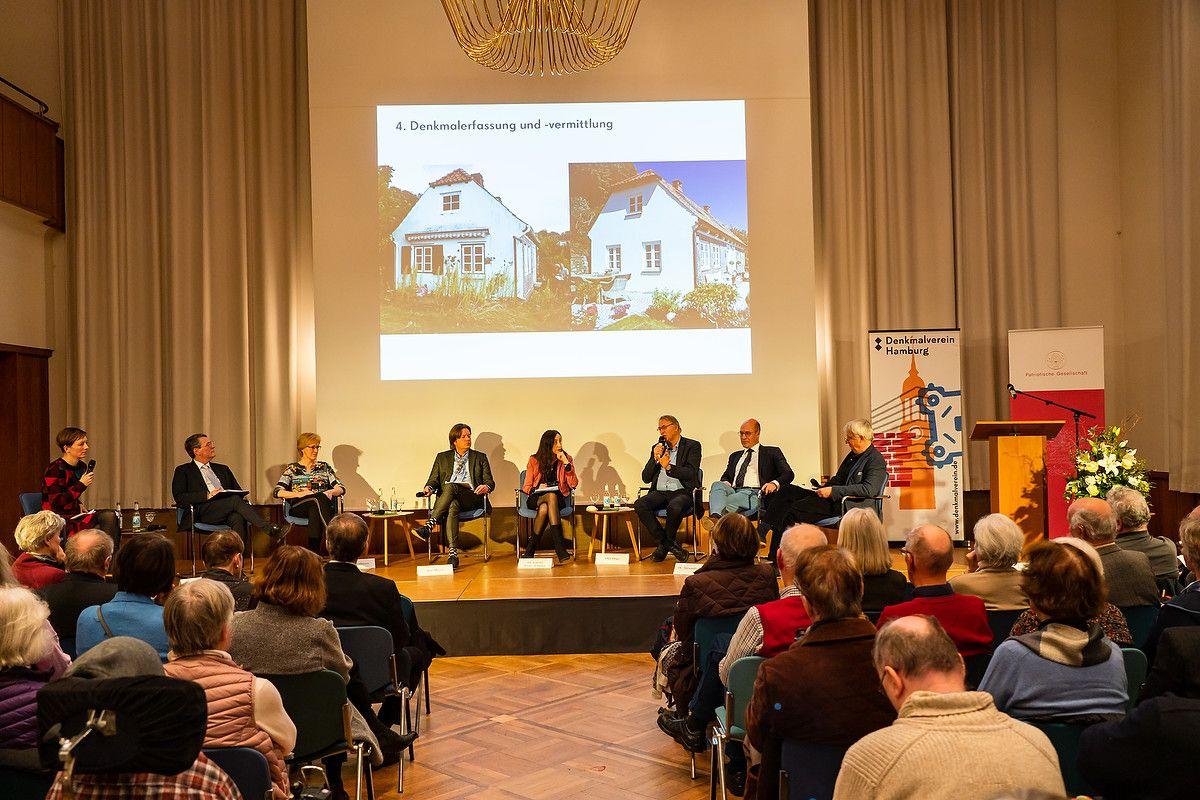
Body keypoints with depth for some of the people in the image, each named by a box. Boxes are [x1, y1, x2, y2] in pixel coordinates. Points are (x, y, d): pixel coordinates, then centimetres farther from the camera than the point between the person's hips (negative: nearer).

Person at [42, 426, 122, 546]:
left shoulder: (81, 466, 11)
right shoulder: (55, 469, -14)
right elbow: (56, 503, -20)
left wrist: (79, 505, 7)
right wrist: (81, 485, -20)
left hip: (74, 515, 8)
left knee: (110, 516, -19)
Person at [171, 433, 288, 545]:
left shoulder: (223, 469, 29)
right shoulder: (183, 471, 14)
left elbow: (238, 492, 24)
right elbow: (179, 497, -1)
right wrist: (207, 495, -13)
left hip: (227, 512, 4)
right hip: (201, 513, -4)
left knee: (237, 517, -34)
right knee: (235, 500, -31)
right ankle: (271, 530, -37)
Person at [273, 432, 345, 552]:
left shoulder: (324, 467, 21)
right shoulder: (292, 468, 15)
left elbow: (341, 488, 11)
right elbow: (277, 492, 1)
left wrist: (331, 492, -14)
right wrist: (299, 494, -17)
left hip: (323, 507, 2)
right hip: (298, 508, -2)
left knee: (314, 511, -38)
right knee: (319, 497, -36)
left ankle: (313, 550, -45)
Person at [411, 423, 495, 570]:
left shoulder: (480, 457, 21)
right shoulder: (442, 457, 24)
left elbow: (490, 481, 14)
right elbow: (433, 480, 18)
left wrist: (486, 487, -11)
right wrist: (429, 488, -6)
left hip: (471, 497, -1)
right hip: (446, 499, 1)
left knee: (451, 486, -35)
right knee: (453, 507, -38)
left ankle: (429, 526, -43)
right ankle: (453, 554, -48)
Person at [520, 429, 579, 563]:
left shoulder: (566, 459, 8)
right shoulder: (534, 460, 5)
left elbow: (574, 484, -3)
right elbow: (526, 487, 7)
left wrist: (566, 463, -11)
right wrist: (538, 489, -15)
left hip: (558, 498, 1)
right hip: (536, 498, -1)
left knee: (544, 508, -36)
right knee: (551, 497, -37)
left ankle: (530, 549, -30)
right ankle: (560, 549, -41)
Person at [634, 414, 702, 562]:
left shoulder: (692, 446, 5)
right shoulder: (657, 448, 19)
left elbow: (691, 473, -9)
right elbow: (646, 478, 12)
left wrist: (668, 467, -15)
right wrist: (655, 459, -2)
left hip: (682, 492, -4)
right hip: (659, 493, 5)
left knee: (674, 507, -39)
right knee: (639, 504, -26)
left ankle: (663, 545, -11)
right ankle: (670, 544, -16)